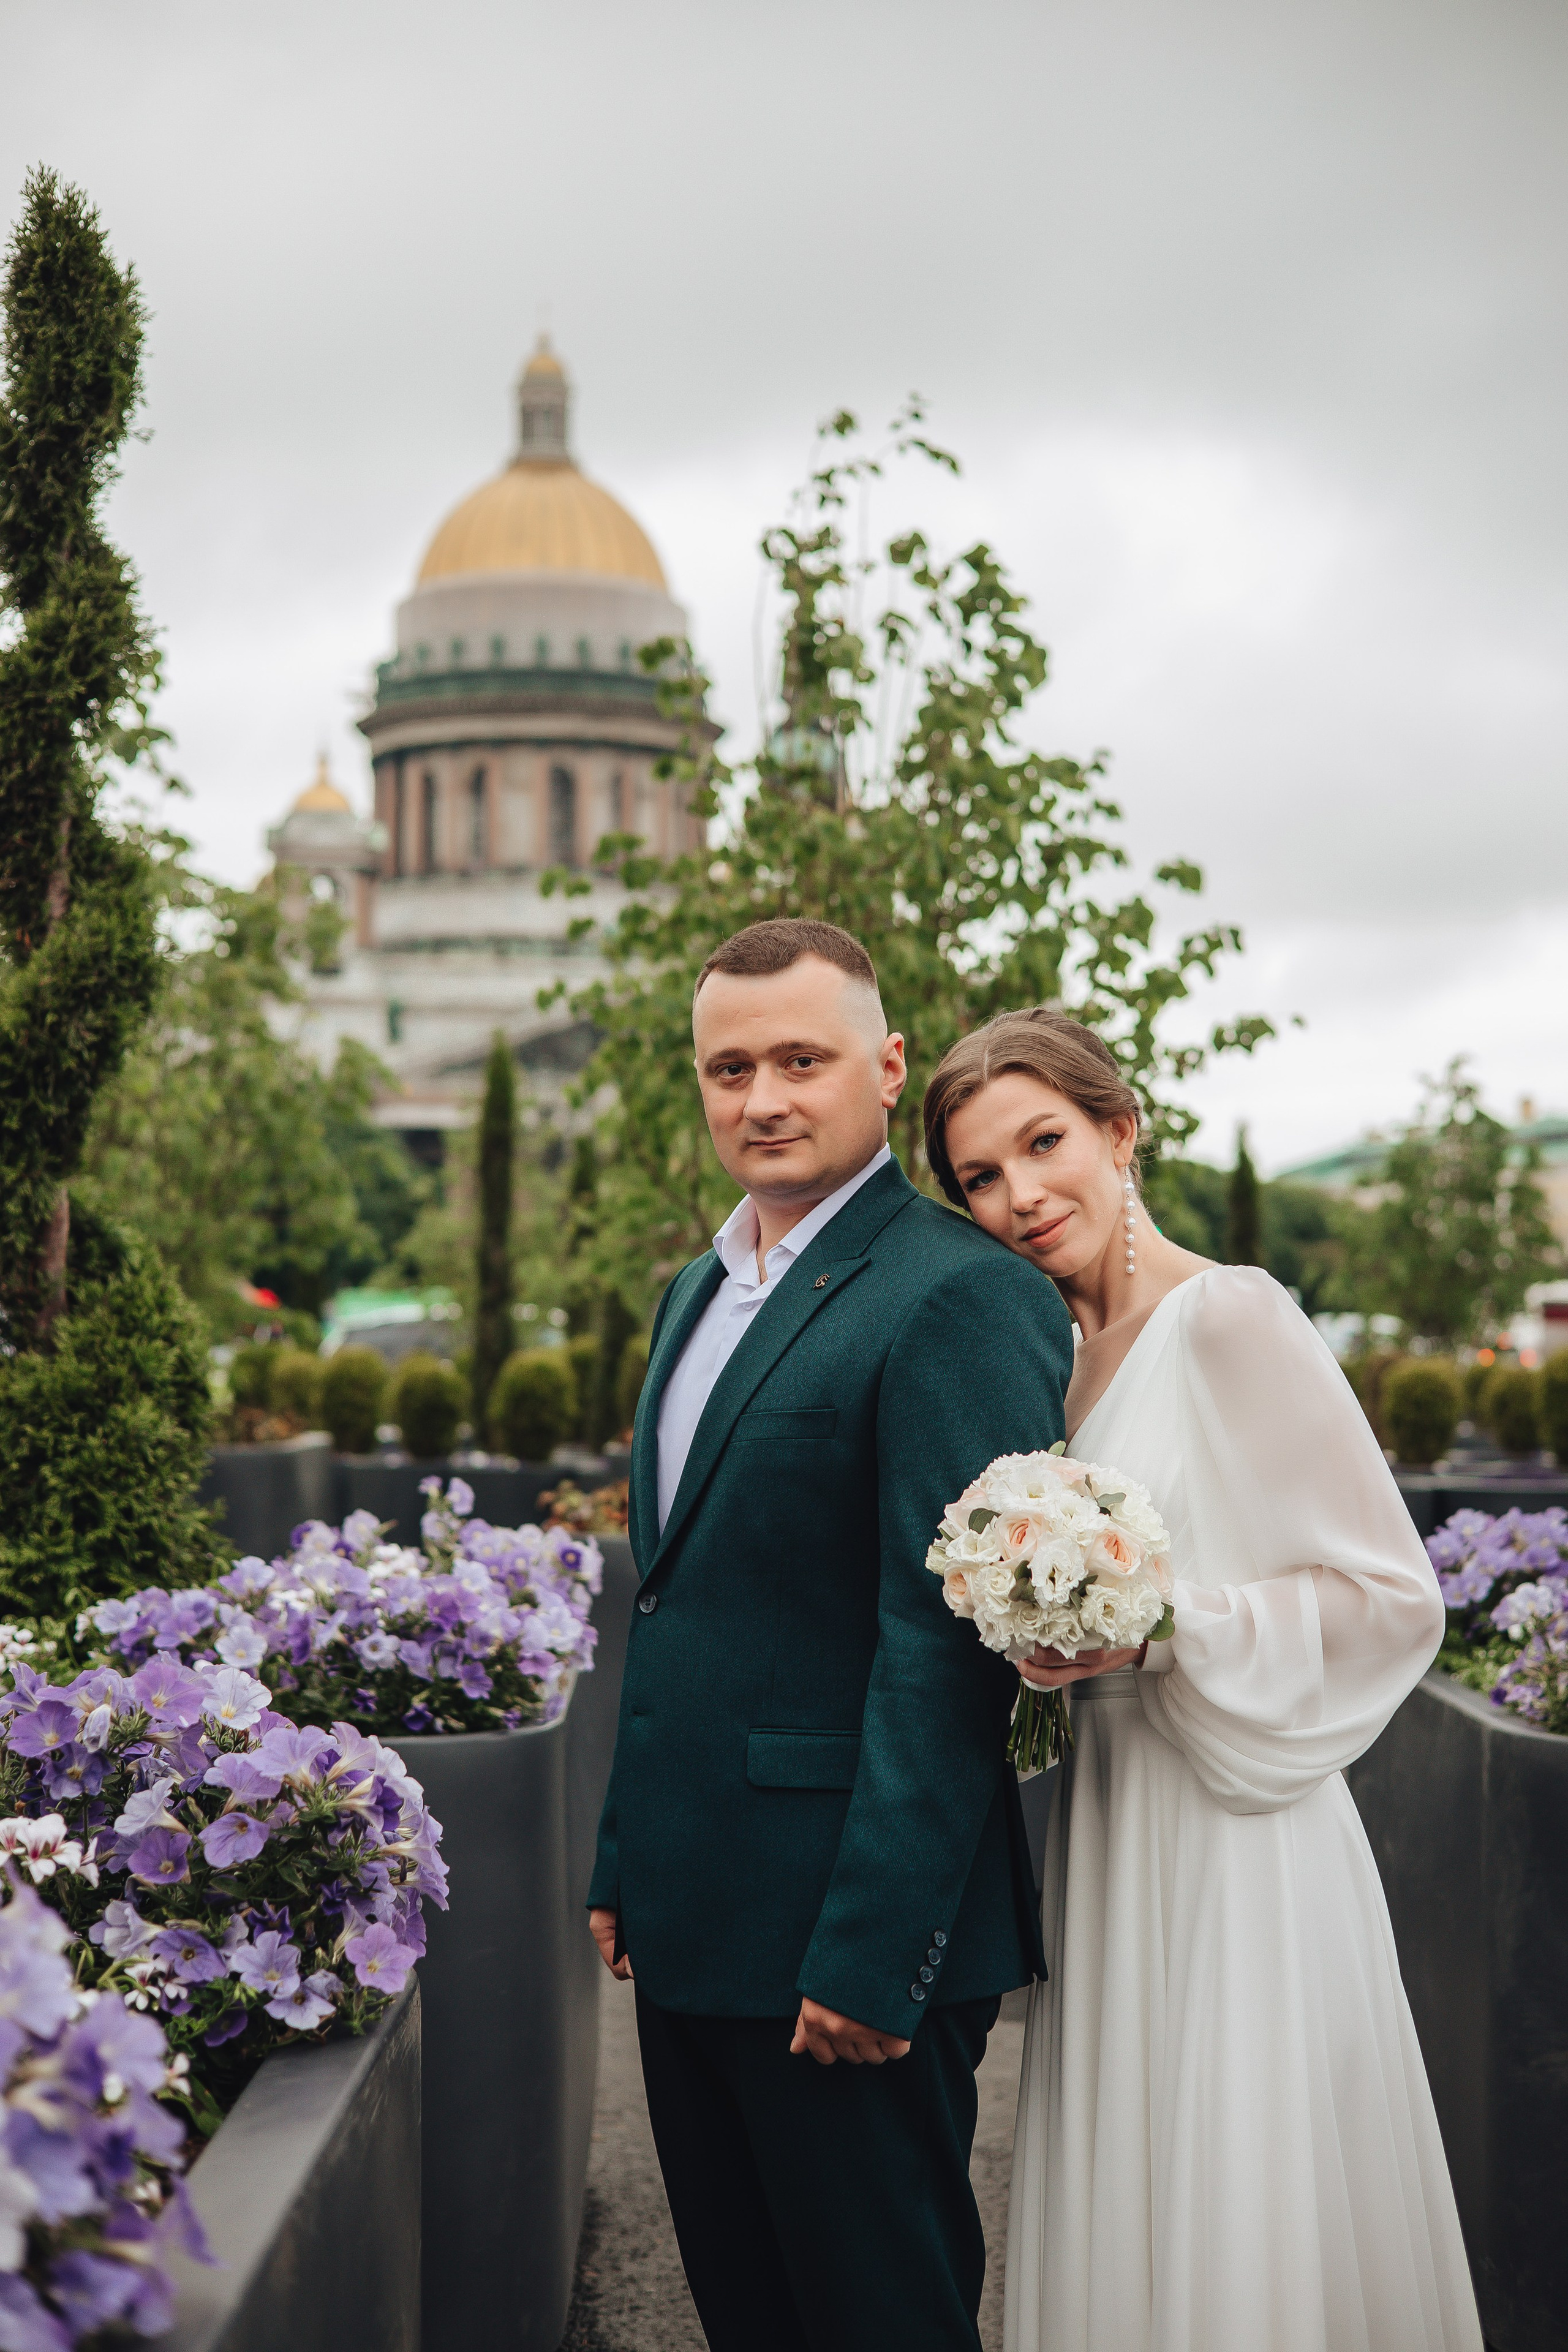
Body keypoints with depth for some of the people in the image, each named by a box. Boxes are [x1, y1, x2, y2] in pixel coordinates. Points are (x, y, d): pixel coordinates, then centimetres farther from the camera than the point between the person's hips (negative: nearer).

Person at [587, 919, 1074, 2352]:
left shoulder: (961, 1295, -15)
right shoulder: (701, 1290, 15)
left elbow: (949, 1643, -20)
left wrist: (871, 1954, -21)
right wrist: (626, 1871, 17)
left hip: (846, 1931, -8)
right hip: (695, 1916, 9)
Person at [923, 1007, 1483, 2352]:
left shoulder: (1232, 1318, -13)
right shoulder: (1060, 1358, 11)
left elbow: (1392, 1599, -14)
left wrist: (1161, 1633, -21)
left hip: (1232, 1843, -7)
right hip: (1106, 1836, 8)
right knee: (1117, 2237, 13)